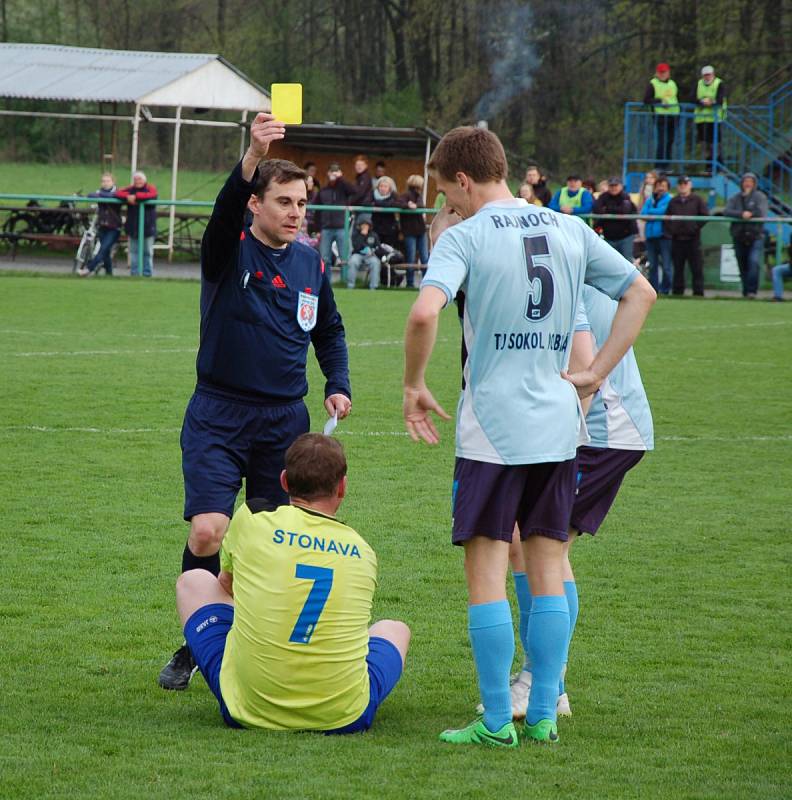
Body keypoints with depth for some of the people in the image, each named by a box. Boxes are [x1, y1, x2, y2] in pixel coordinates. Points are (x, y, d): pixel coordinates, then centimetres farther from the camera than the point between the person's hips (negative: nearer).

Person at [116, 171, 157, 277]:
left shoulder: (151, 188, 1)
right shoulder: (130, 189, 10)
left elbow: (151, 195, -23)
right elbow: (118, 193, -5)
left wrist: (135, 196, -22)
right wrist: (128, 196, -23)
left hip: (147, 226, -3)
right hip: (133, 227, 3)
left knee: (147, 252, 3)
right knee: (134, 251, 5)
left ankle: (147, 273, 9)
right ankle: (134, 273, 10)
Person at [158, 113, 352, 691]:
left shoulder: (312, 265, 7)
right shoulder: (230, 252, -6)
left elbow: (329, 331, 22)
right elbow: (226, 210, -29)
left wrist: (339, 385, 5)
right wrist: (253, 156, -46)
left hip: (285, 420, 4)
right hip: (218, 416, -4)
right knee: (208, 532, -15)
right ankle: (193, 646, 4)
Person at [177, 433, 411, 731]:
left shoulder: (251, 518, -3)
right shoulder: (363, 552, 3)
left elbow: (225, 584, 17)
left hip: (248, 708, -2)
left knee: (193, 581, 24)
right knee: (395, 629, 34)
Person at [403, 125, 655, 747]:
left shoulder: (464, 237, -8)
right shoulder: (570, 230, 9)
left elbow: (425, 313, -24)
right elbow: (641, 293, 14)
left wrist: (414, 386, -9)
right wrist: (596, 374, 13)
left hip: (492, 432, -5)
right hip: (558, 427, 5)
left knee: (486, 568, 0)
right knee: (548, 567, 11)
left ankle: (497, 721, 0)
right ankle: (544, 714, 12)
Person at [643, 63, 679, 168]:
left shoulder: (673, 84, 18)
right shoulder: (653, 84, 0)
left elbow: (677, 98, 26)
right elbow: (646, 100, -9)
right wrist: (660, 101, -18)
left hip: (673, 116, 6)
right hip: (660, 116, -6)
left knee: (670, 142, 6)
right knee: (662, 142, -12)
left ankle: (666, 166, 12)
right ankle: (658, 166, -9)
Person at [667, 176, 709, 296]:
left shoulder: (697, 200, 4)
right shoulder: (673, 201, 14)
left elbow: (705, 216, -2)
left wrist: (695, 227, -10)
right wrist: (670, 229, 0)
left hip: (693, 239, -3)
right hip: (677, 239, 4)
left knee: (697, 268, -5)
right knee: (678, 269, 7)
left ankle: (698, 293, -5)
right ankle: (677, 293, 11)